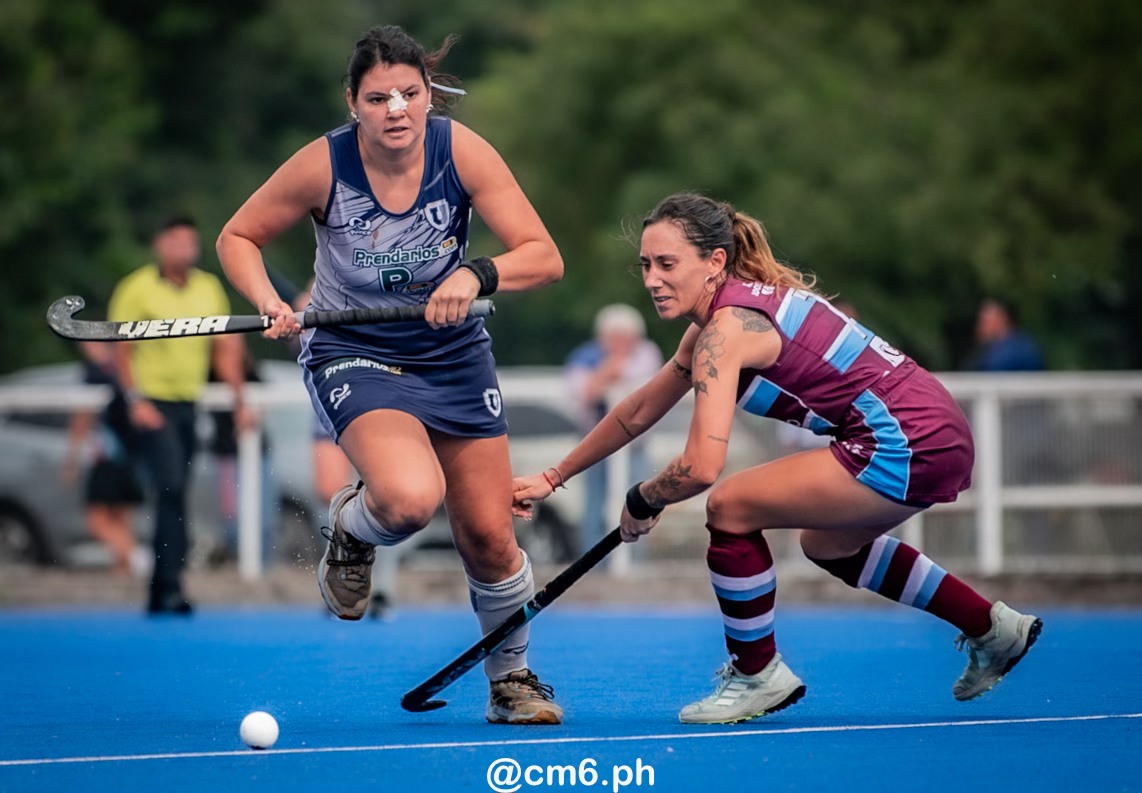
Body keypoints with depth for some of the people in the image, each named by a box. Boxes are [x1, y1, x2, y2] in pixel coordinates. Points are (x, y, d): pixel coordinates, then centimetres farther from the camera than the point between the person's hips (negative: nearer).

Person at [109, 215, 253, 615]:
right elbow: (121, 350, -5)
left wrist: (239, 399, 8)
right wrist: (135, 400, -15)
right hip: (152, 405, -5)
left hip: (190, 404, 5)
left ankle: (159, 595, 15)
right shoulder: (137, 289, -4)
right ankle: (171, 584, -21)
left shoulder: (209, 289, 11)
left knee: (173, 497, 8)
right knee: (171, 488, -19)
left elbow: (226, 349, 16)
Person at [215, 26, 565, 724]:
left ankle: (512, 678, 29)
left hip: (453, 352, 3)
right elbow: (239, 236, -3)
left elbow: (545, 257, -17)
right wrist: (267, 301, -22)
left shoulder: (460, 151, -16)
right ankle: (350, 528, 7)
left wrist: (475, 275, -36)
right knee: (410, 497, -32)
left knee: (488, 534, 2)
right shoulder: (323, 166, -19)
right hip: (353, 353, -3)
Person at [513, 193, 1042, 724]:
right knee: (826, 542, 32)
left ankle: (757, 675, 8)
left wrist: (641, 501, -5)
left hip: (907, 445, -10)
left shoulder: (728, 328, -16)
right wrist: (554, 477, 27)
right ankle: (992, 629, 40)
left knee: (731, 507, -8)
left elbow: (701, 467, -24)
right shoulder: (716, 317, 13)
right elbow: (640, 412, 25)